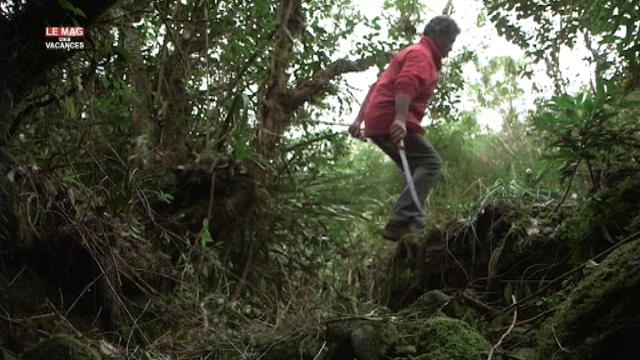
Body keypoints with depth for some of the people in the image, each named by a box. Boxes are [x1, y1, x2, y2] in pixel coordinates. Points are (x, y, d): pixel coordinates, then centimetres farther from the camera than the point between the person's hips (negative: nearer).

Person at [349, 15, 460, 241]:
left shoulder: (413, 53, 31)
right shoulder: (421, 54, -2)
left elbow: (377, 87, 29)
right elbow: (406, 85, -22)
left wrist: (360, 119, 24)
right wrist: (400, 119, -36)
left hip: (379, 121, 10)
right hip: (390, 121, -10)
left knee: (419, 170, 10)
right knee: (430, 162, -16)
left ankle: (408, 223, -1)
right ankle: (403, 221, -28)